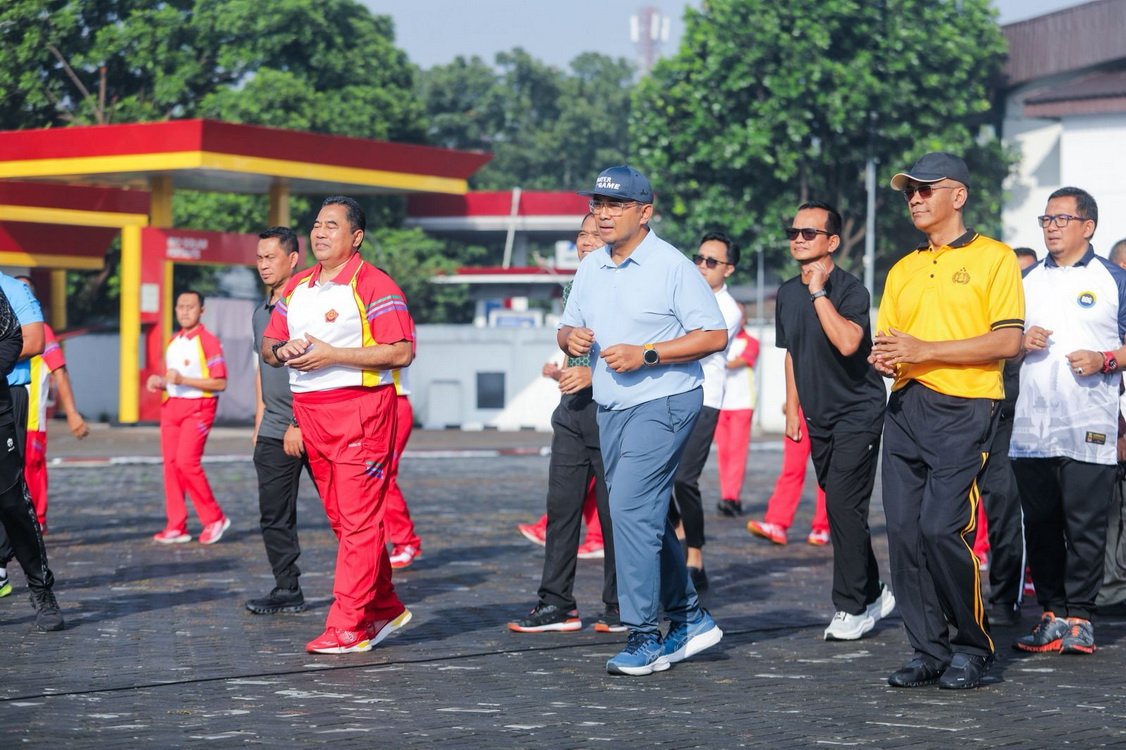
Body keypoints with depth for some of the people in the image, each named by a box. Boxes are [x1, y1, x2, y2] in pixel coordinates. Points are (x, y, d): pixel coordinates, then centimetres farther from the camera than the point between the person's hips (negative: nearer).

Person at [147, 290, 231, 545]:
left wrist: (183, 380, -19)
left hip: (198, 407, -7)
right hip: (171, 406, 7)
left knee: (186, 461, -16)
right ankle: (176, 526, 4)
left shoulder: (209, 341, -7)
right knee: (170, 463, 1)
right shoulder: (173, 342, 17)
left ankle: (215, 519, -2)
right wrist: (160, 382, 6)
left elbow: (220, 383, -13)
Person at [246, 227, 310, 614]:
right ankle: (286, 590, 12)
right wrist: (259, 426, 19)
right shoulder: (261, 313, 16)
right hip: (274, 432, 8)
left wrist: (298, 423, -18)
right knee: (274, 516, 6)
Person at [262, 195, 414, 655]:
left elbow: (401, 352, -14)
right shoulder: (295, 288, 16)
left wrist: (333, 355, -18)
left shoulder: (374, 286, -7)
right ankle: (385, 609, 23)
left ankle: (348, 626, -8)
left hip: (360, 408, -8)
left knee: (359, 520, -8)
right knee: (342, 519, 12)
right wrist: (282, 351, -3)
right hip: (308, 411, 8)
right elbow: (268, 346, 22)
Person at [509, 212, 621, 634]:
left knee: (614, 512, -1)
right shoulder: (574, 288, 17)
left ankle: (620, 607, 8)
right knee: (561, 507, 4)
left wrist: (594, 374, -22)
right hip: (572, 414, 7)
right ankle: (556, 603, 8)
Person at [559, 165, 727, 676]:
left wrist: (646, 354, -20)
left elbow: (714, 336, -13)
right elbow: (567, 328, 19)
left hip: (662, 404, -8)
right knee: (647, 516, 14)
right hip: (610, 406, 8)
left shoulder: (672, 266, -10)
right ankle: (688, 617, 27)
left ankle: (643, 636, -10)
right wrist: (570, 338, -6)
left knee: (631, 510, -15)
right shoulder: (591, 268, 11)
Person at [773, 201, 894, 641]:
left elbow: (847, 342, -33)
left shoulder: (850, 289, -15)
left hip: (857, 411, -8)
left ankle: (853, 608, -7)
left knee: (843, 505, -13)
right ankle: (873, 594, 26)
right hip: (818, 416, 8)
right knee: (840, 508, 12)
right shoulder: (788, 293, 8)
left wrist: (819, 293, -27)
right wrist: (792, 408, 20)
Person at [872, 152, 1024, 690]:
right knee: (903, 529, -1)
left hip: (963, 408, -6)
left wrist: (925, 350, -14)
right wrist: (883, 357, -4)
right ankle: (929, 650, 9)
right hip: (905, 407, 6)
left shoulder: (993, 258, 0)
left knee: (942, 529, -15)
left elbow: (1008, 341, -9)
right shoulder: (903, 270, 20)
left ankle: (973, 647, 2)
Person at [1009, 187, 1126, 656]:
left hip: (1088, 431, -4)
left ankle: (1079, 617, 2)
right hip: (1031, 428, 4)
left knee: (1086, 526, -4)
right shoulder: (1029, 280, 16)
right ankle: (1051, 614, 11)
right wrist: (1021, 342, 0)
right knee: (1040, 526, 5)